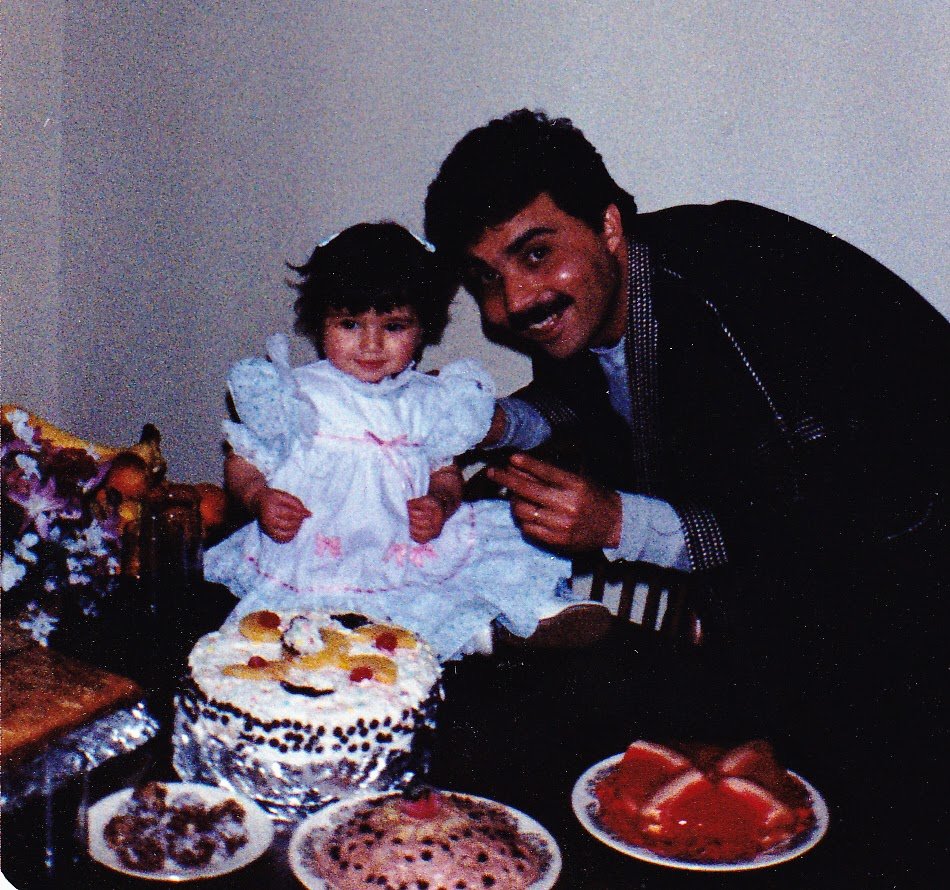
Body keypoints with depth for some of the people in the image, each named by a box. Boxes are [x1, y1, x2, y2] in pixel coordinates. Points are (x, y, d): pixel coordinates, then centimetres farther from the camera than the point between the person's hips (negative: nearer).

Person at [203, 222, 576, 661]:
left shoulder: (428, 402, 8)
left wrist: (441, 505, -6)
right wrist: (259, 499, -12)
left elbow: (445, 472, 16)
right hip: (310, 566, -1)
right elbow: (242, 464, 8)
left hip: (409, 556, 2)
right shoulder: (295, 396, 2)